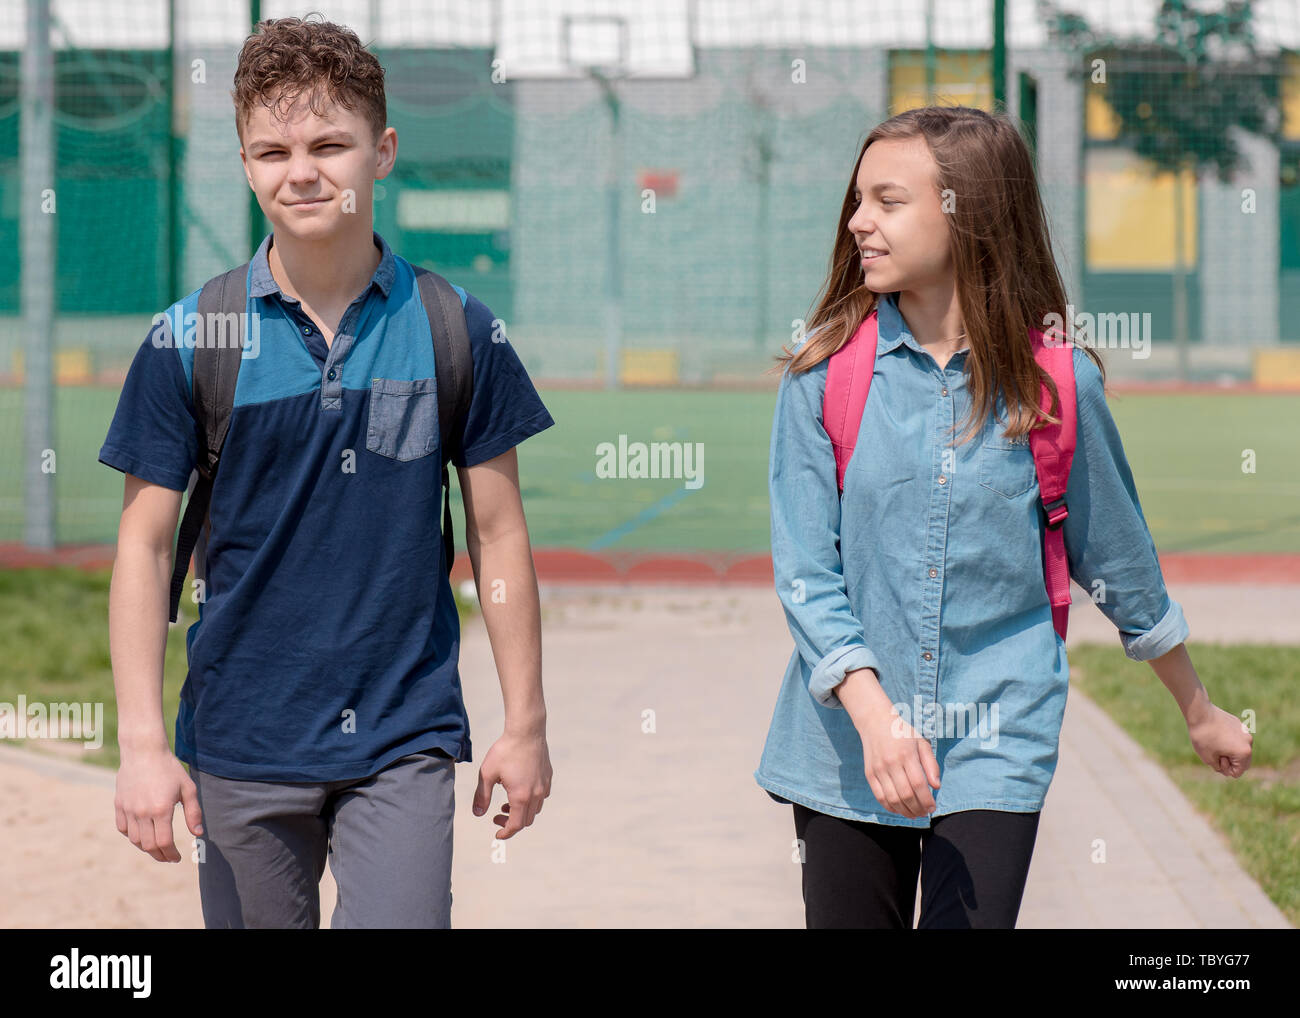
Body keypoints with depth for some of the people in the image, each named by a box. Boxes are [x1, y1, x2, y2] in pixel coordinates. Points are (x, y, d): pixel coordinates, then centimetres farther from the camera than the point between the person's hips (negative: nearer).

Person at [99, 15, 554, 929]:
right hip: (241, 744, 1)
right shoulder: (187, 341, -2)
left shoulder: (458, 330, 0)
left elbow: (497, 530, 6)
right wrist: (142, 741, -7)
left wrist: (526, 723, 5)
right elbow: (146, 545, 0)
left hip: (406, 740, 0)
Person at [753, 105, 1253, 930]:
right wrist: (874, 716, -21)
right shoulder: (823, 375, -3)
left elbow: (1119, 562, 10)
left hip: (995, 752, -1)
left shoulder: (1054, 382, -3)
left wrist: (1200, 712, 20)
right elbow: (805, 573, -6)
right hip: (848, 746, 2)